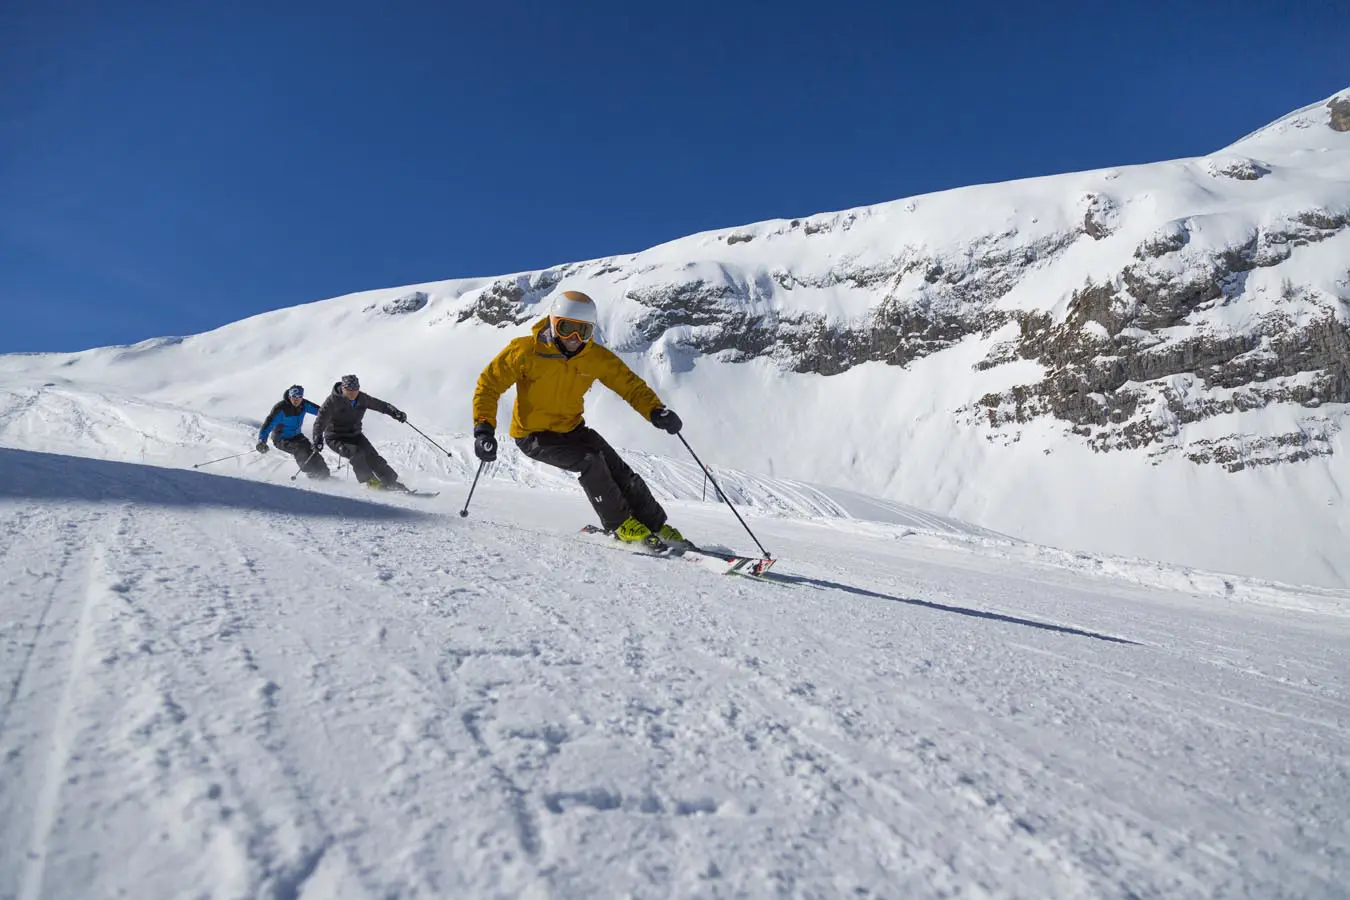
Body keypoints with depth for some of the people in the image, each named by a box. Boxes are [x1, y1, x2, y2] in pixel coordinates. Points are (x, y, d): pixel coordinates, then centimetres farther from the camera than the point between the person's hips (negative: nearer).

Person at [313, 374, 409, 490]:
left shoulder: (362, 398, -4)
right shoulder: (333, 401, -17)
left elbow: (381, 405, -1)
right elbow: (320, 421, -19)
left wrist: (395, 412, -20)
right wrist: (317, 438, -33)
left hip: (355, 435, 4)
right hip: (336, 439, -4)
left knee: (372, 457, -11)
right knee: (355, 453, -29)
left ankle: (392, 483, -6)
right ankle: (371, 481, -16)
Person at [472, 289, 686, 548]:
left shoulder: (597, 357, -10)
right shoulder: (526, 351, -20)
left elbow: (630, 384, -7)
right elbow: (489, 384, -14)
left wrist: (656, 411, -26)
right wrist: (484, 429, -26)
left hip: (572, 429, 4)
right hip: (533, 435, -4)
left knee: (621, 474, -5)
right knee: (590, 461, -26)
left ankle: (656, 526, 13)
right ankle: (620, 524, -8)